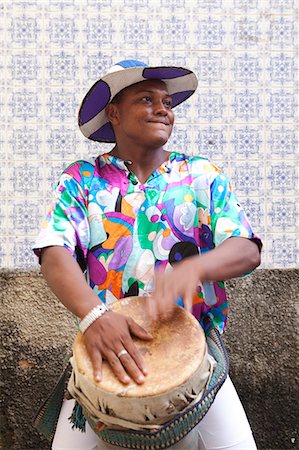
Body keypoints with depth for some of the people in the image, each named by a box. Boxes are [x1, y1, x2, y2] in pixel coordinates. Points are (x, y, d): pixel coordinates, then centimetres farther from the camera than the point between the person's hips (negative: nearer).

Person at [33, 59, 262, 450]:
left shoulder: (202, 176, 6)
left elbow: (248, 250, -4)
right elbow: (55, 255, -10)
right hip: (108, 345, 0)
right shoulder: (82, 180, 4)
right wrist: (93, 314, -30)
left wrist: (193, 268, -27)